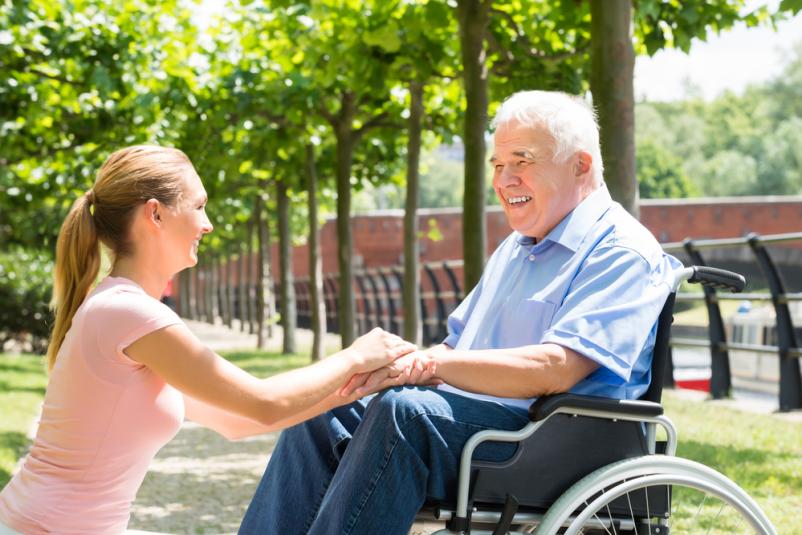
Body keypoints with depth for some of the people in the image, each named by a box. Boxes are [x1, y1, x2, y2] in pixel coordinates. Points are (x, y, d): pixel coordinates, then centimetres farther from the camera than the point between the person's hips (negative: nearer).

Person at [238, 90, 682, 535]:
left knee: (400, 410, -31)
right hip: (470, 416, 9)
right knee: (322, 411, -6)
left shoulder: (623, 252, -7)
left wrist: (427, 362, -23)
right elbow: (457, 346, 24)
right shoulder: (514, 248, 23)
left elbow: (555, 370, -21)